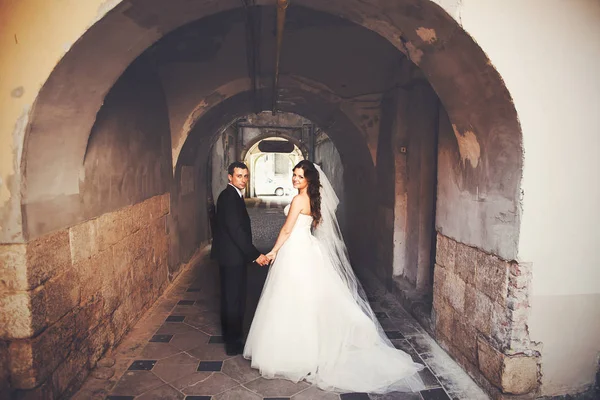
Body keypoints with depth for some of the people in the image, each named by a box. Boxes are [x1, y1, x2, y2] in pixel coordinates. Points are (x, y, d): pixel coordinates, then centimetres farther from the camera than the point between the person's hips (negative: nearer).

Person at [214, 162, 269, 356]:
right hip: (232, 255, -10)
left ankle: (232, 337, 35)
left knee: (233, 298, 20)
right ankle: (233, 344, 14)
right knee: (234, 299, 1)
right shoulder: (229, 196, -20)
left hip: (233, 254, 10)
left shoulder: (234, 195, 12)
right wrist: (255, 255, -24)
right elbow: (236, 230, -26)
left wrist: (251, 253, 17)